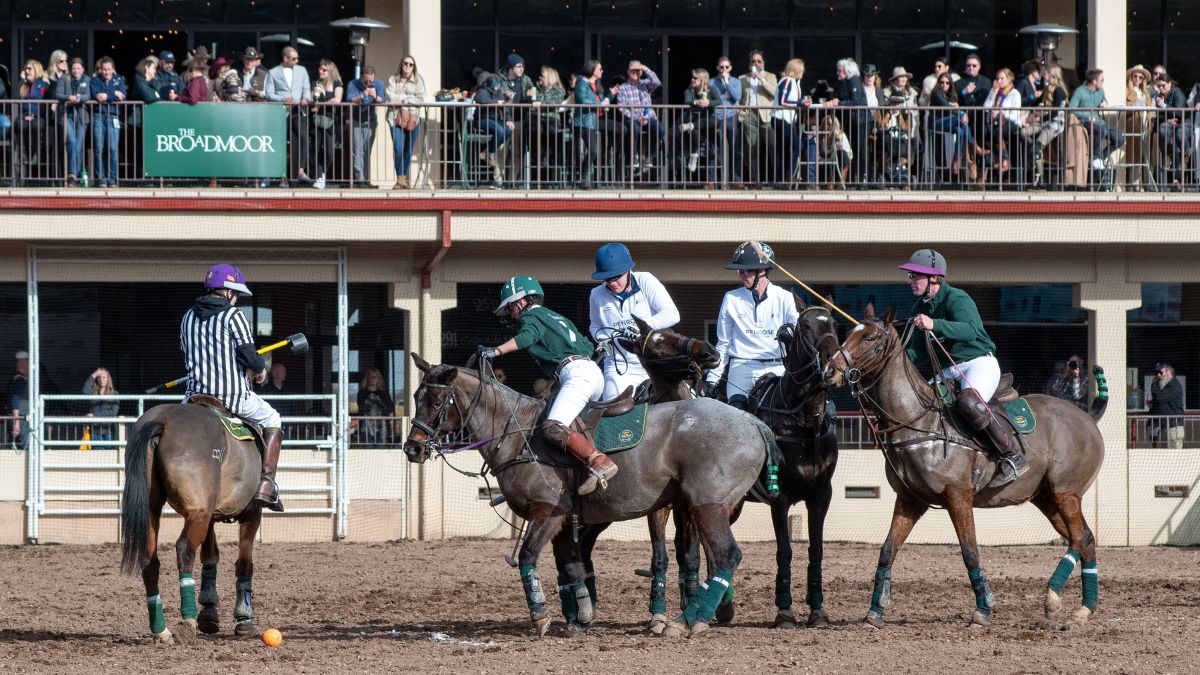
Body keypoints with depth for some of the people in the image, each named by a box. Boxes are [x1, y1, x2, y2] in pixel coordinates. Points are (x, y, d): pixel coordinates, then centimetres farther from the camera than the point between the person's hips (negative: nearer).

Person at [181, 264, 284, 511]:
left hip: (196, 395, 4)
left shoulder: (188, 317, 10)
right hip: (234, 395, -4)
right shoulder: (234, 316, -8)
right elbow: (249, 358, -13)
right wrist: (261, 368, 9)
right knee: (271, 419, 19)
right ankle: (266, 484, 6)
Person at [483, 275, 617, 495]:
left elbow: (527, 337, -17)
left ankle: (599, 463, -36)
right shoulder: (557, 318, 32)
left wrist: (496, 351, -25)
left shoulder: (531, 316, 7)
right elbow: (588, 346, 35)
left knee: (553, 428, -24)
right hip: (595, 372, 10)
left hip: (576, 372, -10)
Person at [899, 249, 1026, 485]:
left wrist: (934, 325, -45)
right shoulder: (919, 308, 11)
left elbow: (970, 329, -32)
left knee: (969, 403, -35)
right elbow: (922, 353, 13)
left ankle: (1014, 457, -26)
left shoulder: (956, 299, -13)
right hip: (946, 372, 9)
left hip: (979, 363, -9)